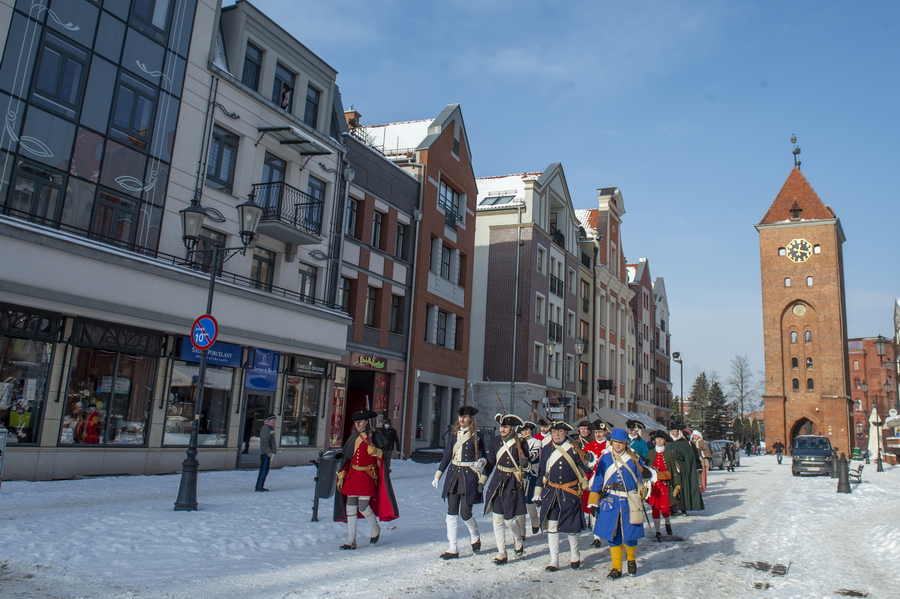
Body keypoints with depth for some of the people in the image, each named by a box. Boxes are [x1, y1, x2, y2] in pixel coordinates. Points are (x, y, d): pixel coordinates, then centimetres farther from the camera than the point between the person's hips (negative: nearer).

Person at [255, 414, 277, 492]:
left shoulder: (271, 428, 19)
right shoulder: (265, 428, -13)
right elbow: (264, 441, -21)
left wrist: (274, 447, 21)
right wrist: (268, 452, -24)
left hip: (269, 452, 10)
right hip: (265, 453, -10)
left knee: (265, 470, 12)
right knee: (264, 470, -9)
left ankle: (260, 486, 18)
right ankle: (259, 486, -6)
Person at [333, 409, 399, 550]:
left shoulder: (373, 437, -5)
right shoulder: (353, 438, 11)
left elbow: (382, 455, -11)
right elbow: (347, 458, 14)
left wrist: (374, 450, -31)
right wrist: (341, 477, 11)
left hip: (366, 476, -5)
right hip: (352, 475, 5)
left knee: (363, 507, -8)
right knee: (350, 506, 2)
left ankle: (375, 529, 21)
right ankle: (351, 541, 10)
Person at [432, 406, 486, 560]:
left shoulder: (476, 435, -2)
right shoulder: (454, 434, 9)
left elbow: (482, 456, 1)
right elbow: (447, 455, 11)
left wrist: (481, 462, -20)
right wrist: (437, 476, 9)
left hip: (469, 475, -4)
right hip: (453, 474, 4)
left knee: (465, 513, -3)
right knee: (451, 512, 1)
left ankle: (475, 537, 28)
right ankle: (452, 549, 9)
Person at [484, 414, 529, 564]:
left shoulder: (519, 443, -6)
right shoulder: (495, 441, 2)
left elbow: (527, 465, 4)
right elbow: (490, 462, 11)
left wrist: (525, 464, -18)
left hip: (513, 483, -3)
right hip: (497, 481, 3)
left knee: (509, 519, -4)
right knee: (497, 519, 3)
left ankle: (518, 540, 28)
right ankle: (501, 553, 14)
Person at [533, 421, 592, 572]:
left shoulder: (574, 449, -2)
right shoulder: (546, 450, 4)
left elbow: (585, 470, -3)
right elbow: (541, 473, 9)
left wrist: (589, 462, -24)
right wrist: (537, 494, 8)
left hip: (570, 493, -2)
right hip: (551, 493, 2)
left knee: (572, 526, 8)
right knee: (552, 526, 3)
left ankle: (574, 556, 31)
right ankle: (554, 561, 13)